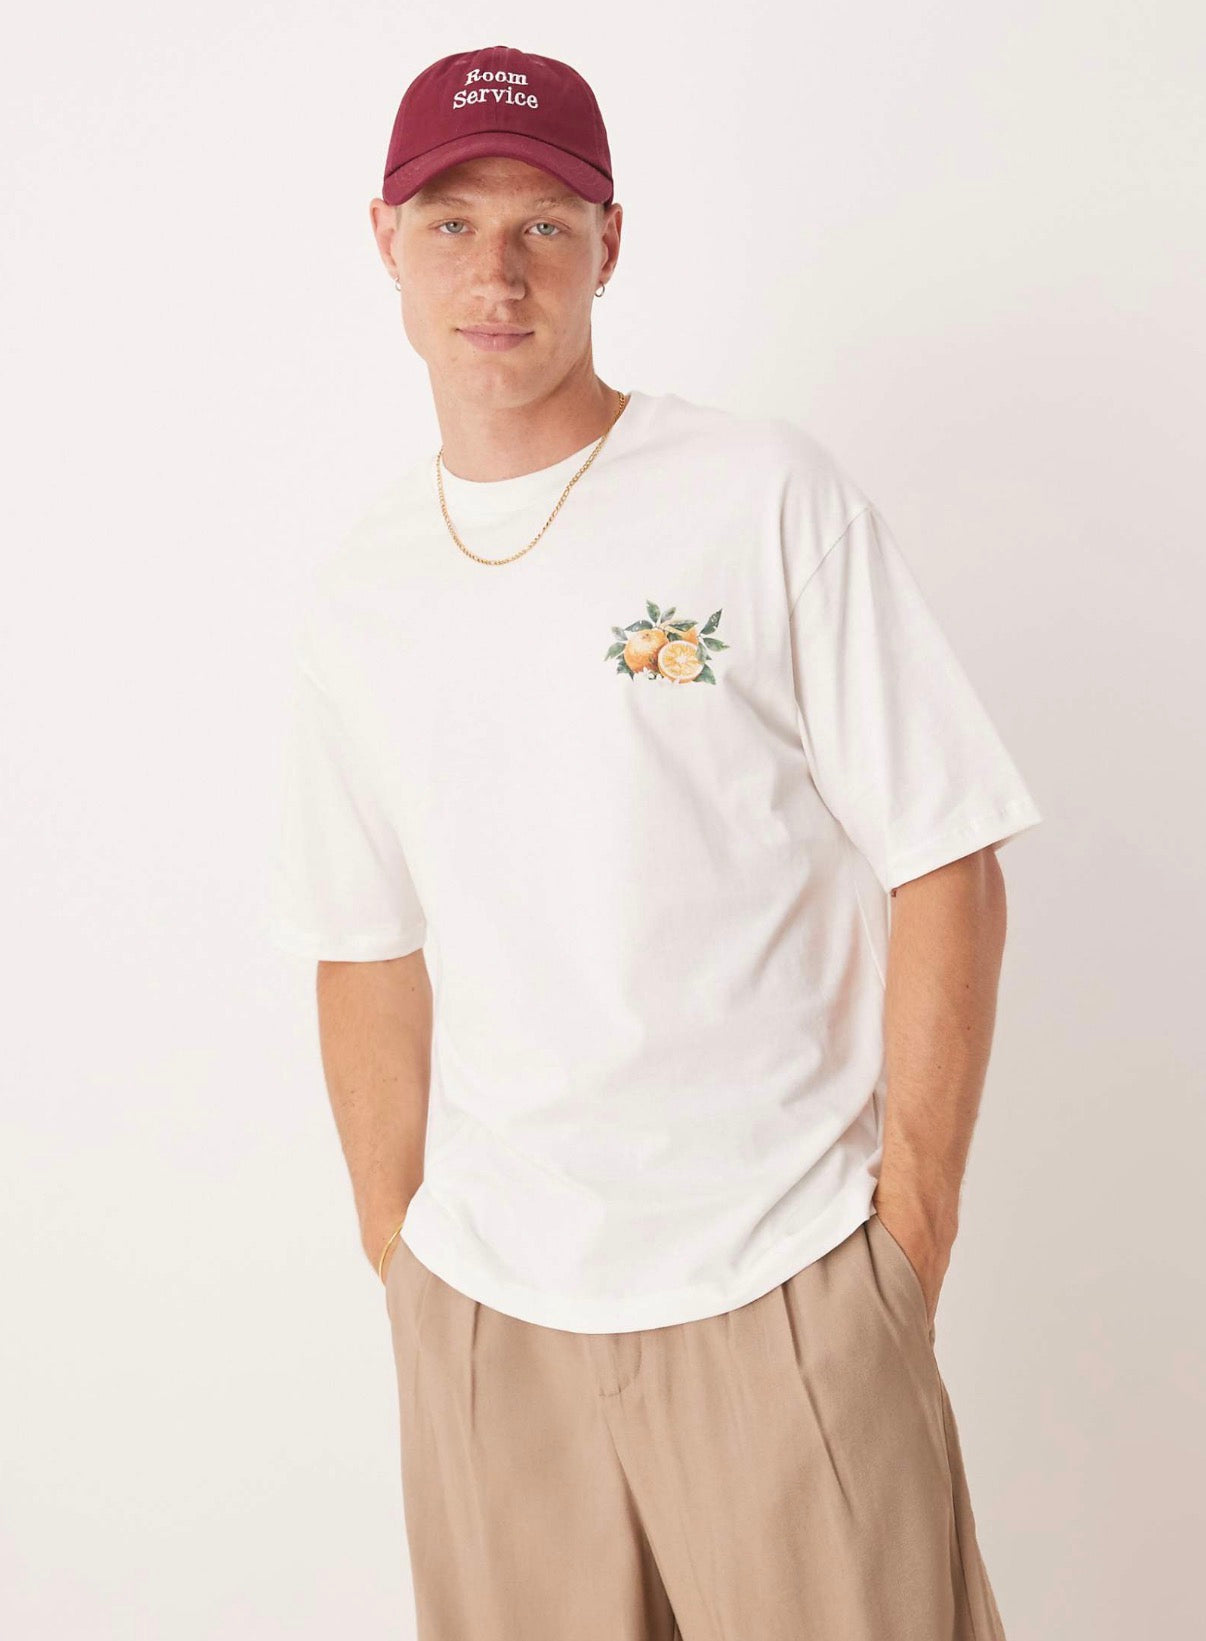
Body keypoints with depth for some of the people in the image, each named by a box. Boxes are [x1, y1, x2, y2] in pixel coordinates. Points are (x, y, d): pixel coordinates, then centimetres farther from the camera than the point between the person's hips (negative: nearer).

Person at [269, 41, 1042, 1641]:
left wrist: (910, 1233, -7)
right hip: (479, 1301, 4)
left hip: (779, 1284, -3)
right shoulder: (358, 590, 6)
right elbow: (368, 952, 11)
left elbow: (946, 871, -5)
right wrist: (400, 1254, 9)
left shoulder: (767, 498, -5)